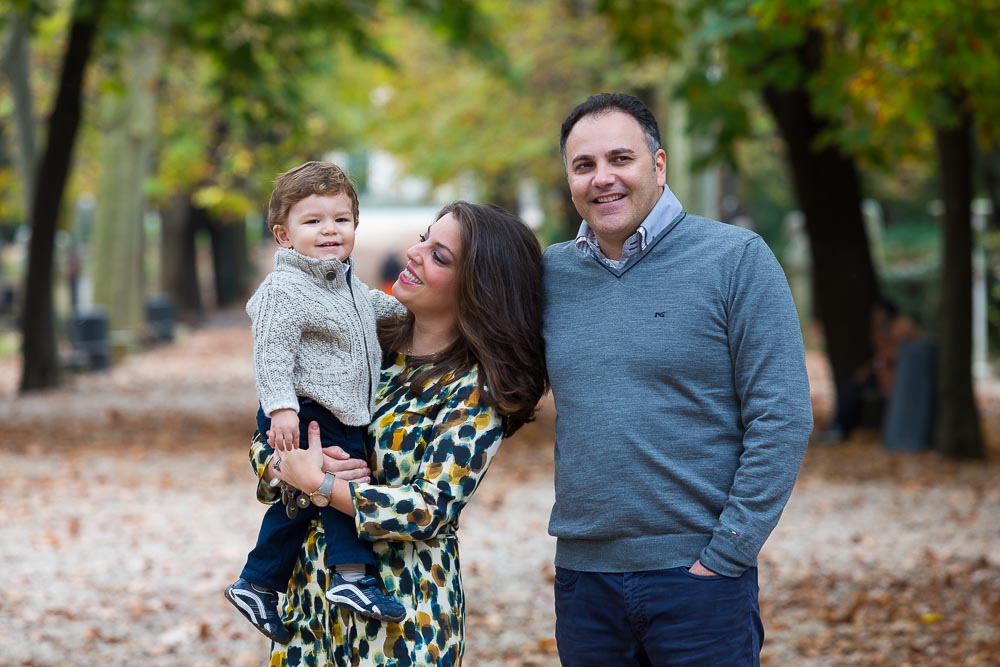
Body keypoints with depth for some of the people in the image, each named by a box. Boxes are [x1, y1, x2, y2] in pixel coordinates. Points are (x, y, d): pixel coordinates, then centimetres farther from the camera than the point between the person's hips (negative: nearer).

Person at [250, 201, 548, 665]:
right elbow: (264, 439, 7)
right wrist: (282, 465, -15)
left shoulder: (475, 391, -10)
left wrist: (317, 482, -17)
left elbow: (432, 510, -19)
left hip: (401, 614, -5)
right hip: (310, 592, 5)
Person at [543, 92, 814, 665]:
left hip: (698, 575, -4)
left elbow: (783, 420, -8)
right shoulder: (552, 272, 7)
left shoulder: (736, 259, -4)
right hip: (581, 574, 4)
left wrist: (724, 556, -12)